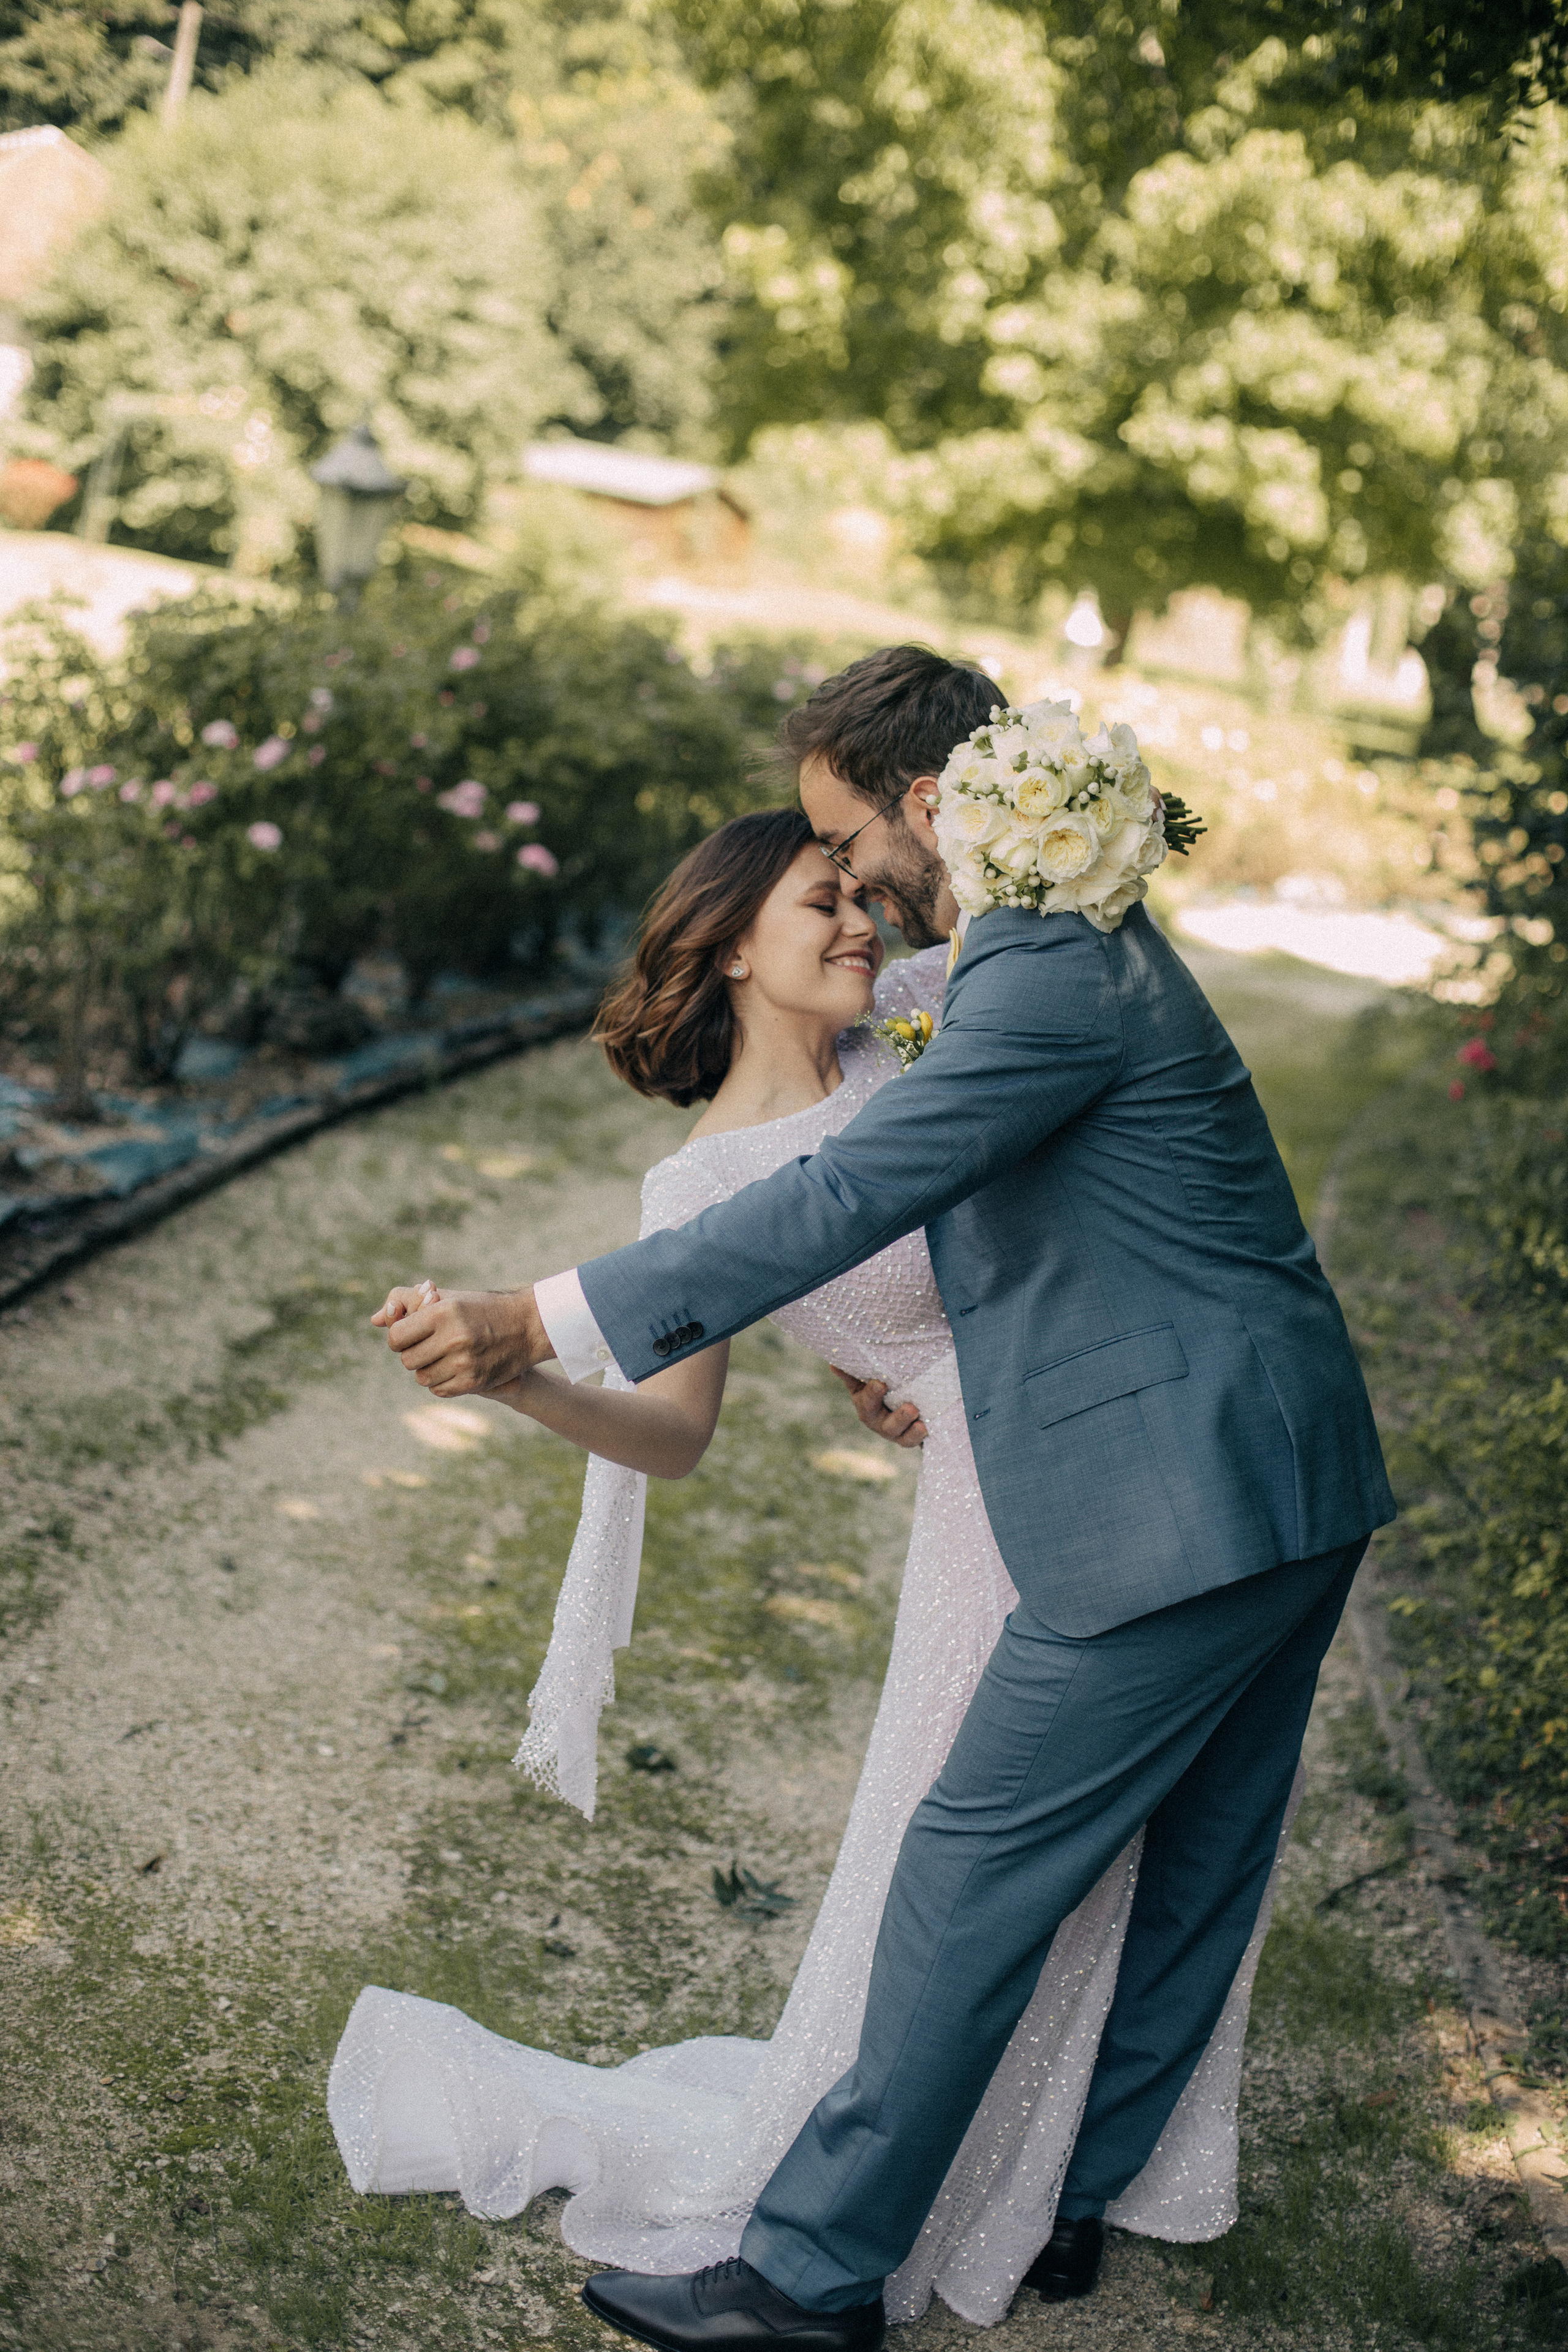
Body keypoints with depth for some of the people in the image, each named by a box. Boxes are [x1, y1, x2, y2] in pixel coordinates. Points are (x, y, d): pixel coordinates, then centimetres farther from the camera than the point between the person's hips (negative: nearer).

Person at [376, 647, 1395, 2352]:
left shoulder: (1048, 971, -18)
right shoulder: (1084, 946, 15)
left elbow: (843, 1200, -27)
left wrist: (537, 1326, -28)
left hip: (1173, 1516, -10)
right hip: (1298, 1497, 10)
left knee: (972, 1881, -1)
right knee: (1193, 1872, 19)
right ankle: (1070, 2200, 36)